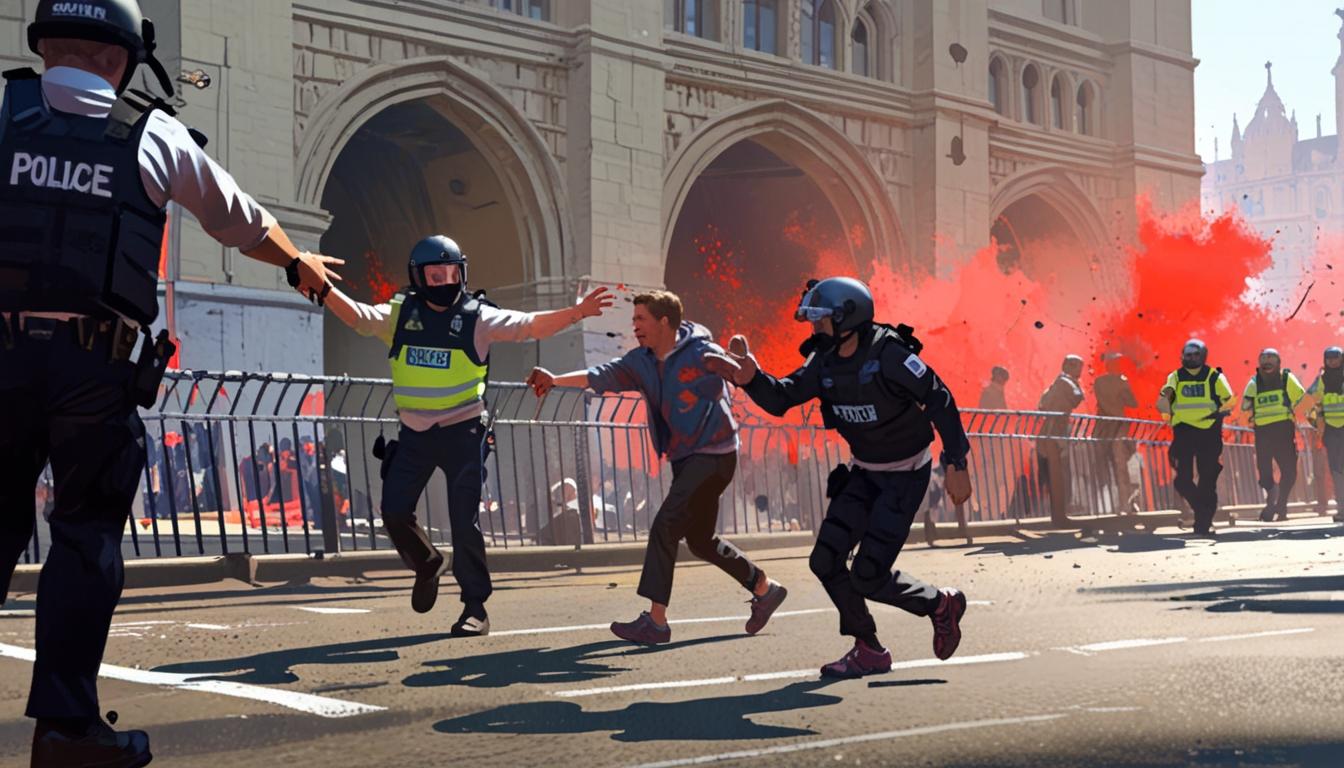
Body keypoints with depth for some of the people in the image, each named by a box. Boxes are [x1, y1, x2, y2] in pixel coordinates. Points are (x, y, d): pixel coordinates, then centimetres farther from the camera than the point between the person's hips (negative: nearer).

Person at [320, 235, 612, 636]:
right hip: (414, 434, 3)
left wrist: (576, 312, -26)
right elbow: (358, 316, -9)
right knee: (395, 512, 1)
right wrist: (324, 289, -27)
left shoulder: (477, 317, -4)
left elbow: (532, 325, -11)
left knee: (464, 521, -3)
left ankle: (475, 607, 6)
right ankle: (429, 566, 31)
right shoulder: (401, 314, 3)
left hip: (461, 433, -3)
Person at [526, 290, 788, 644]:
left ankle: (655, 621, -16)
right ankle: (765, 588, 35)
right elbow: (604, 375, -9)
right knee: (700, 540, 17)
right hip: (683, 459, 8)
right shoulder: (642, 361, 4)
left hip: (713, 456, -8)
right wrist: (556, 380, -22)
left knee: (664, 527, -17)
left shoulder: (704, 355, -15)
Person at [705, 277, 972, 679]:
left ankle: (940, 604, 16)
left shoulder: (889, 355, -23)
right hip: (864, 472, 7)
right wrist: (749, 377, -23)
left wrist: (956, 465, -24)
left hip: (906, 475, -7)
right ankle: (869, 651, 12)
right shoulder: (825, 362, -1)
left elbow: (941, 402, -22)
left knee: (868, 577, -12)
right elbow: (780, 399, -2)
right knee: (826, 561, -2)